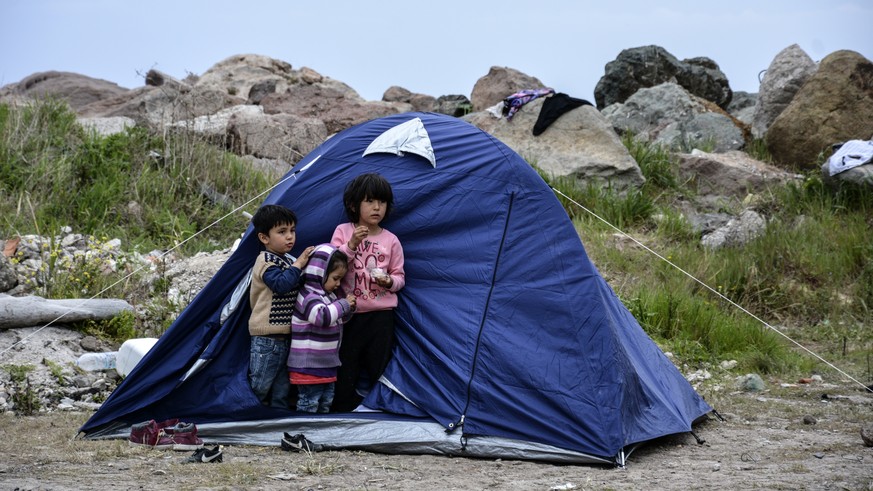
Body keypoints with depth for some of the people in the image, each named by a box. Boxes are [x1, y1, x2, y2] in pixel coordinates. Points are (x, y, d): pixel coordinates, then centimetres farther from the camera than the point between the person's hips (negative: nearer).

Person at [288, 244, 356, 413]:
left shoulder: (331, 294, 10)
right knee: (309, 404, -4)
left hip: (327, 361, 10)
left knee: (326, 402, 17)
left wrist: (349, 308, 3)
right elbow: (322, 316, -35)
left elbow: (339, 319, 24)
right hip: (308, 364, -10)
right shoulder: (308, 296, -19)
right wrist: (343, 304, -22)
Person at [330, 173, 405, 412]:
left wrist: (390, 282, -13)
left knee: (378, 369, 4)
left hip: (381, 314, 1)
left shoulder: (391, 240, 3)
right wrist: (351, 245, -17)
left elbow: (399, 276, 10)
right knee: (345, 369, 1)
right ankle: (342, 409, 11)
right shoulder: (342, 231, 2)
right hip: (349, 313, -1)